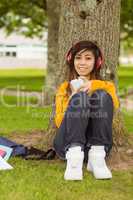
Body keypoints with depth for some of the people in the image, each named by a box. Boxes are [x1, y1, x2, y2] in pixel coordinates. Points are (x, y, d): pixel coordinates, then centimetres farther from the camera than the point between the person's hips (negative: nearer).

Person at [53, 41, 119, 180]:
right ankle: (74, 156, -39)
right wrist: (73, 98, -7)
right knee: (80, 97, -23)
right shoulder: (65, 88, 19)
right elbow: (59, 122, 5)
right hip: (68, 143, 0)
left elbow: (114, 105, -6)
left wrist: (93, 85, -16)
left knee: (102, 96, -20)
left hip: (96, 144, 0)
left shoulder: (106, 86, 18)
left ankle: (97, 156, -30)